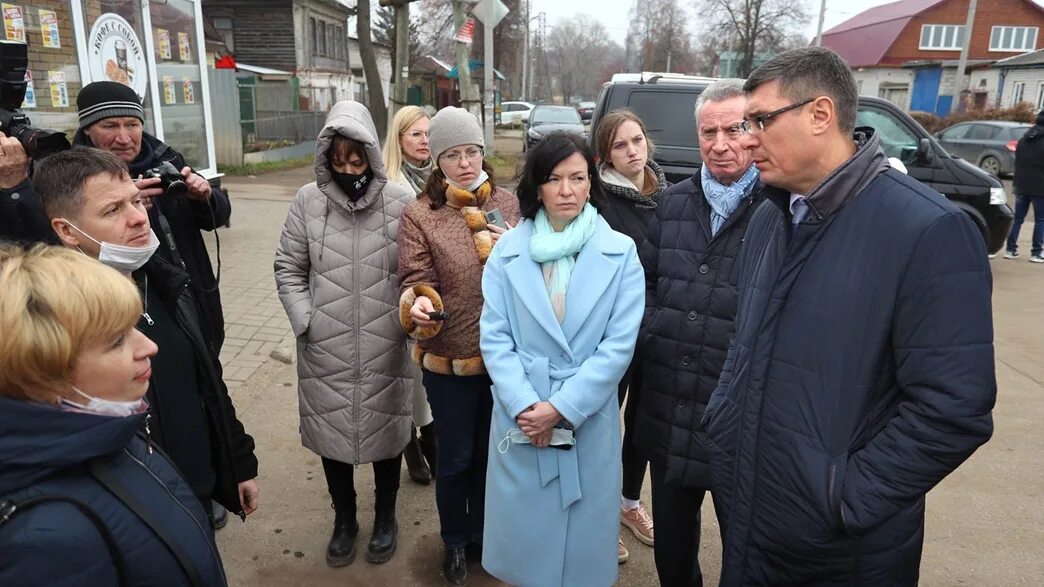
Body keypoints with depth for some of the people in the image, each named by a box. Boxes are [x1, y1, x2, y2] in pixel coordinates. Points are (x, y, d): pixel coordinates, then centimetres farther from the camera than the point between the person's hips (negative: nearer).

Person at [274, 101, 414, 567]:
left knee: (385, 430, 13)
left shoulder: (400, 202, -6)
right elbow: (288, 268, 4)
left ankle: (385, 518, 38)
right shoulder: (308, 201, -3)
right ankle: (344, 520, 38)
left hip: (384, 346, -1)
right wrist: (304, 321, -4)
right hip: (325, 348, 2)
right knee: (331, 431, 15)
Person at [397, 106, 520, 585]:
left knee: (491, 453, 20)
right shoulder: (419, 215, -8)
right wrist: (419, 305, -34)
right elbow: (417, 281, -12)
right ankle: (455, 543, 39)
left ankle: (483, 534, 44)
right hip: (448, 360, -3)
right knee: (456, 458, 12)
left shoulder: (508, 205, 1)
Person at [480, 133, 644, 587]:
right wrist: (525, 405, -15)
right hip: (520, 420, 1)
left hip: (588, 420, -1)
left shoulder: (620, 253, -4)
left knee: (581, 539, 14)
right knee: (523, 533, 15)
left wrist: (562, 408, -14)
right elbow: (493, 337, -3)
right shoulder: (508, 251, 0)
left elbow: (619, 344, -9)